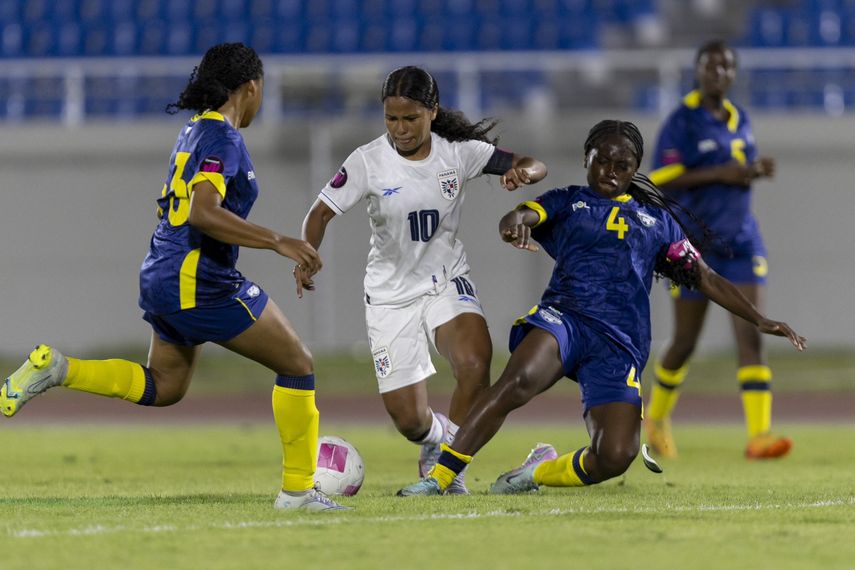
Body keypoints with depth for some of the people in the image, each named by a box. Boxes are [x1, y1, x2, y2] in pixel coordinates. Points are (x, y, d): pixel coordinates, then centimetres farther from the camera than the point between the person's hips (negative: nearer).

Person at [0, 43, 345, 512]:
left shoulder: (194, 131, 14)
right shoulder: (223, 138, -16)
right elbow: (204, 212, -29)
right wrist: (276, 241, -30)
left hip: (162, 278, 10)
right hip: (200, 283, -10)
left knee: (162, 388, 22)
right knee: (297, 364, 1)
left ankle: (56, 368, 6)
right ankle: (298, 489, 5)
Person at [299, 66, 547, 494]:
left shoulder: (459, 152, -7)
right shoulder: (368, 161, -12)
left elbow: (533, 166, -4)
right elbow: (322, 212, -11)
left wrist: (523, 173, -28)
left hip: (447, 281, 1)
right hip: (391, 294, -1)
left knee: (475, 364, -31)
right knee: (409, 421, -3)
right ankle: (440, 437, 36)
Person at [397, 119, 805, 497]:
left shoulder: (658, 221, 25)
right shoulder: (568, 202, 17)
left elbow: (706, 279, 25)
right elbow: (522, 217, -4)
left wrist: (760, 320, 15)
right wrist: (515, 221, -30)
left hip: (621, 344, 2)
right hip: (564, 317, -2)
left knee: (615, 458, -18)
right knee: (519, 379, -37)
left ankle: (542, 472, 12)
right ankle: (440, 477, -32)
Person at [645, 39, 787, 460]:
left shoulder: (740, 119, 10)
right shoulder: (682, 121, -9)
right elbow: (659, 180, -16)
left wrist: (756, 171, -1)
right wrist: (718, 174, -23)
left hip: (741, 241, 4)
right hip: (694, 244, -4)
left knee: (752, 338, -11)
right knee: (685, 343, 7)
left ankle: (759, 435, -19)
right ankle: (657, 417, 34)